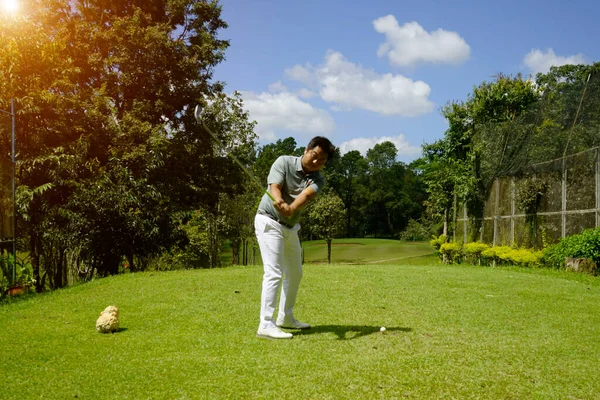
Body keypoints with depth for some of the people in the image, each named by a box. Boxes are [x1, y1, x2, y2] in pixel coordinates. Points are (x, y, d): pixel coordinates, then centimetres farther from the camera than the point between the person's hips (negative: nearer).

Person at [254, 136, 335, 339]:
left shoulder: (318, 180, -5)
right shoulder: (284, 162, -14)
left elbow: (306, 195, -26)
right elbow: (274, 187, -27)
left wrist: (291, 208, -48)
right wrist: (280, 202, -50)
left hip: (290, 227, 7)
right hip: (269, 221, -7)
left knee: (295, 273, 15)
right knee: (274, 272, -17)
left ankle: (285, 317, 31)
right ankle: (266, 325, -17)